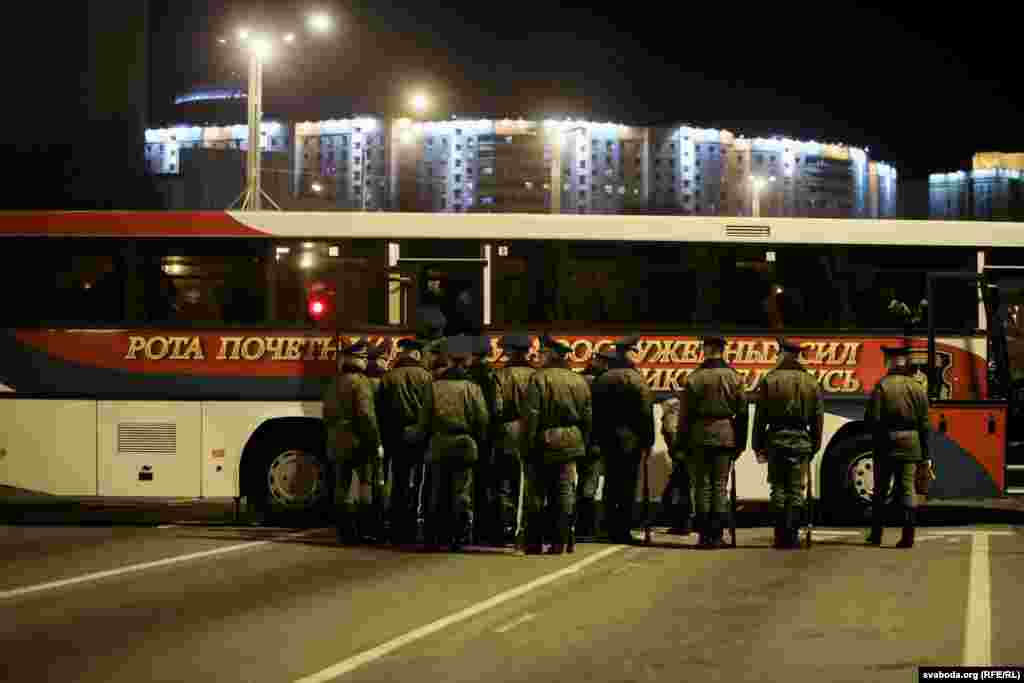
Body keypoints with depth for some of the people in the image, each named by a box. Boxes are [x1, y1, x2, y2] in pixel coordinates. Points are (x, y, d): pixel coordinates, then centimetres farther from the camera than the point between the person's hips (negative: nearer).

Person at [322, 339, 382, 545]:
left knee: (342, 486, 8)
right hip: (358, 443, -7)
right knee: (366, 482, 1)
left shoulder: (334, 383, 13)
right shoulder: (360, 382, -12)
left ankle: (345, 532, 8)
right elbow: (366, 415, -18)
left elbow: (327, 414, 19)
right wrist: (376, 442, -16)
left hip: (337, 443, 7)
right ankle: (365, 527, -4)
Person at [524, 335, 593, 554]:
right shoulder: (580, 381, 7)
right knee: (564, 495, 6)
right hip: (570, 444, 4)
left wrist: (528, 444, -9)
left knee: (536, 495, 5)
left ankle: (534, 542, 8)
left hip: (543, 444, -4)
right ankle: (559, 542, 3)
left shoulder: (538, 379, -10)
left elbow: (531, 415, -14)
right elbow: (588, 418, 10)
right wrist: (582, 444, 17)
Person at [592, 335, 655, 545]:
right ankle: (623, 530, -4)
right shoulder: (636, 379, -9)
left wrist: (598, 438, 15)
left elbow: (595, 411, 11)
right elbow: (646, 413, -11)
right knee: (628, 486, -3)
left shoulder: (601, 379, 8)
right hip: (630, 440, -5)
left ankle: (612, 530, 11)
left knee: (611, 485, 10)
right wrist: (647, 440, -6)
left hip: (607, 439, 5)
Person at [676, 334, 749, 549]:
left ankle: (704, 534, 3)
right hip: (725, 436, 1)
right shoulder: (734, 377, 2)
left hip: (700, 436, -1)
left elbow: (685, 413, -1)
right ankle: (716, 534, 1)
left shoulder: (694, 378, -3)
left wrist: (681, 442, 5)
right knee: (720, 485, 4)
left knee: (702, 485, 4)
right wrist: (740, 442, 11)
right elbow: (742, 412, 5)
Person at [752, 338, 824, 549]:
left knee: (778, 487, 5)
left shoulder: (770, 380, -2)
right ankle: (793, 535, 0)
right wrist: (814, 447, 14)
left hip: (776, 438, -1)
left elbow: (760, 416, -2)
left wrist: (758, 444, 4)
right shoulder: (811, 383, 6)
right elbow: (818, 418, 8)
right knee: (796, 488, 4)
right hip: (801, 440, 1)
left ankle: (780, 535, 3)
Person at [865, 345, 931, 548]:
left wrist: (876, 437, 6)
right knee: (907, 488, 4)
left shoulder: (882, 385, -9)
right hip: (911, 443, 2)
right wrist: (926, 454, 9)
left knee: (880, 489, 10)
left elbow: (872, 417, -13)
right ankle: (908, 533, -5)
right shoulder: (918, 388, 3)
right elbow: (924, 423, 4)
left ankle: (876, 534, 17)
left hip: (887, 442, -2)